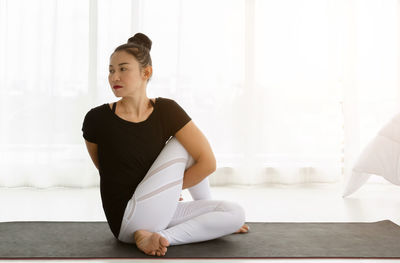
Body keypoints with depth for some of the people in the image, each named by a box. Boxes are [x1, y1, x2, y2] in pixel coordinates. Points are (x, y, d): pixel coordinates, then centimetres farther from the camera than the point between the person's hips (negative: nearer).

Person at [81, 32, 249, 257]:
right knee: (181, 145, -13)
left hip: (159, 212, 5)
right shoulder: (97, 120, -11)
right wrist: (168, 187, 9)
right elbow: (106, 170, 6)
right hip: (126, 221, -4)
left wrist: (165, 190, -2)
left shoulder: (166, 110, -5)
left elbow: (208, 162, -5)